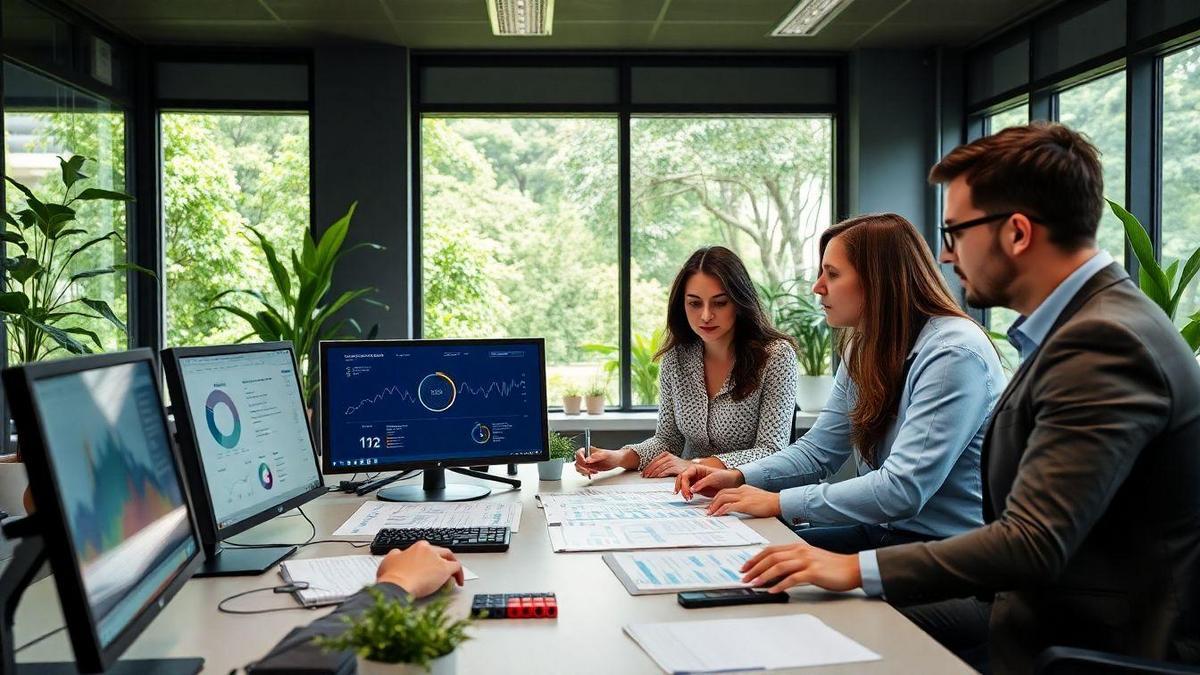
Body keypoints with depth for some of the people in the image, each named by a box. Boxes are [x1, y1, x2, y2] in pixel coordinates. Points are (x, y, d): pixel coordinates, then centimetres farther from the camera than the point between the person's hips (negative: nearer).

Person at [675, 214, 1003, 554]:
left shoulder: (954, 354, -22)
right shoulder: (863, 348, 7)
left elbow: (903, 489, -28)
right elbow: (818, 449, 11)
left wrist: (779, 502, -24)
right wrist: (737, 477, -4)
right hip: (882, 530, 8)